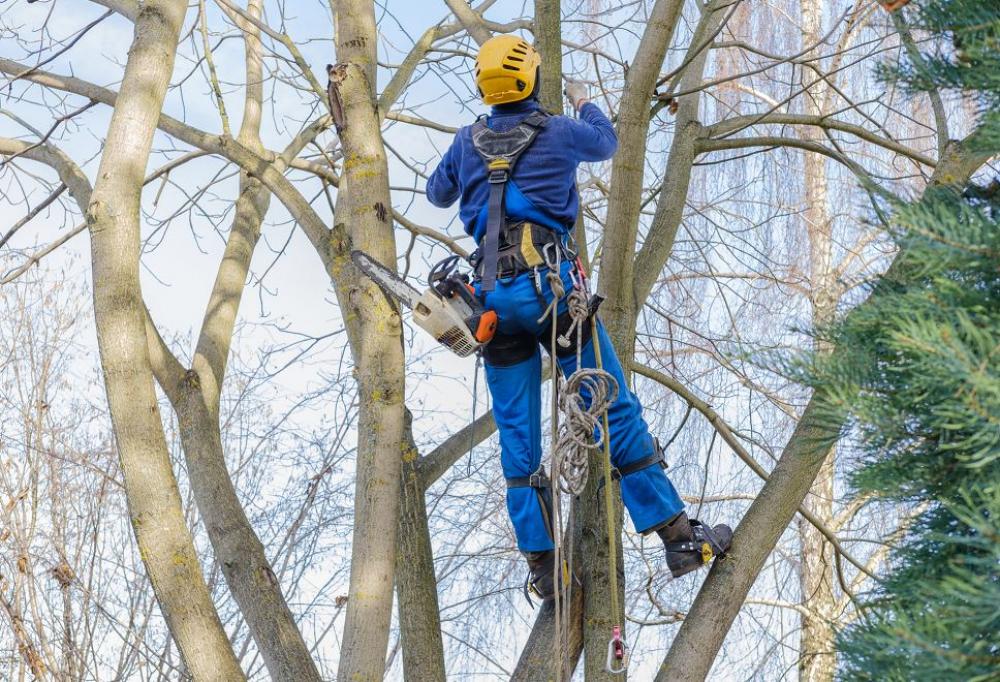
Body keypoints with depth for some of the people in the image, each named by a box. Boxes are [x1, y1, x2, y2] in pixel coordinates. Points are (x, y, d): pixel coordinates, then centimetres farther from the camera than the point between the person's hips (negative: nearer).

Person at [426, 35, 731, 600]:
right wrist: (586, 104, 46)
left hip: (494, 297, 4)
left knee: (518, 436, 7)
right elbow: (607, 143, 26)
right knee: (616, 411, -1)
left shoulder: (467, 143, 11)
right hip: (551, 286, -3)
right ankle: (681, 539, -1)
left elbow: (438, 195, 31)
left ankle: (543, 567, 8)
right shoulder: (559, 132, 3)